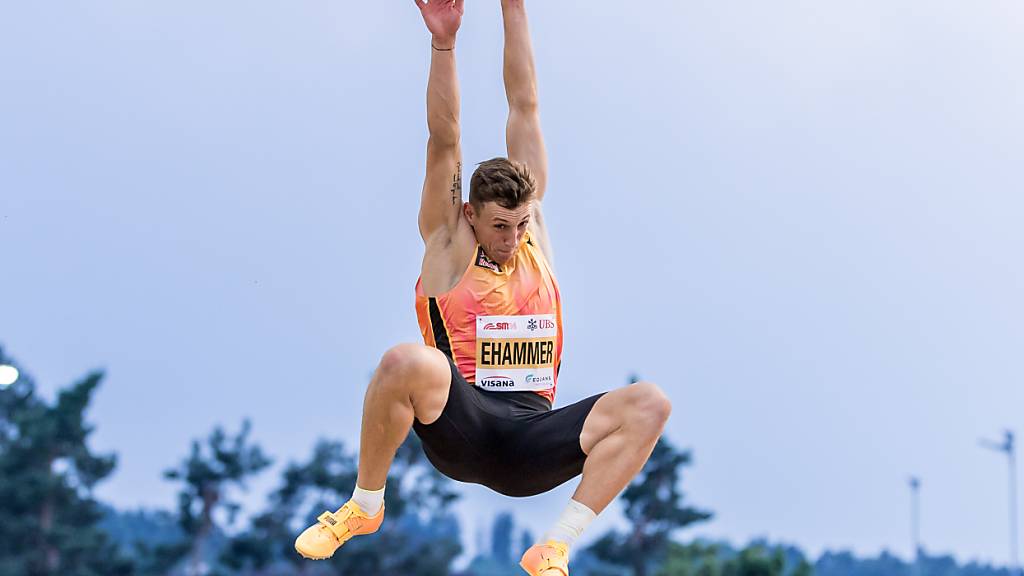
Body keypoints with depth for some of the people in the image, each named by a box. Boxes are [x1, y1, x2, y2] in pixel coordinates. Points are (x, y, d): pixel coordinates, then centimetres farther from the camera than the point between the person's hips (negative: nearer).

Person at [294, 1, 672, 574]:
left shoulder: (533, 229, 14)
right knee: (407, 361, -36)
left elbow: (525, 108, 11)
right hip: (460, 432, -3)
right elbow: (444, 141, -4)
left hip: (532, 446, 3)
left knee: (650, 404, -22)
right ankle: (365, 507, -9)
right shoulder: (448, 245, 7)